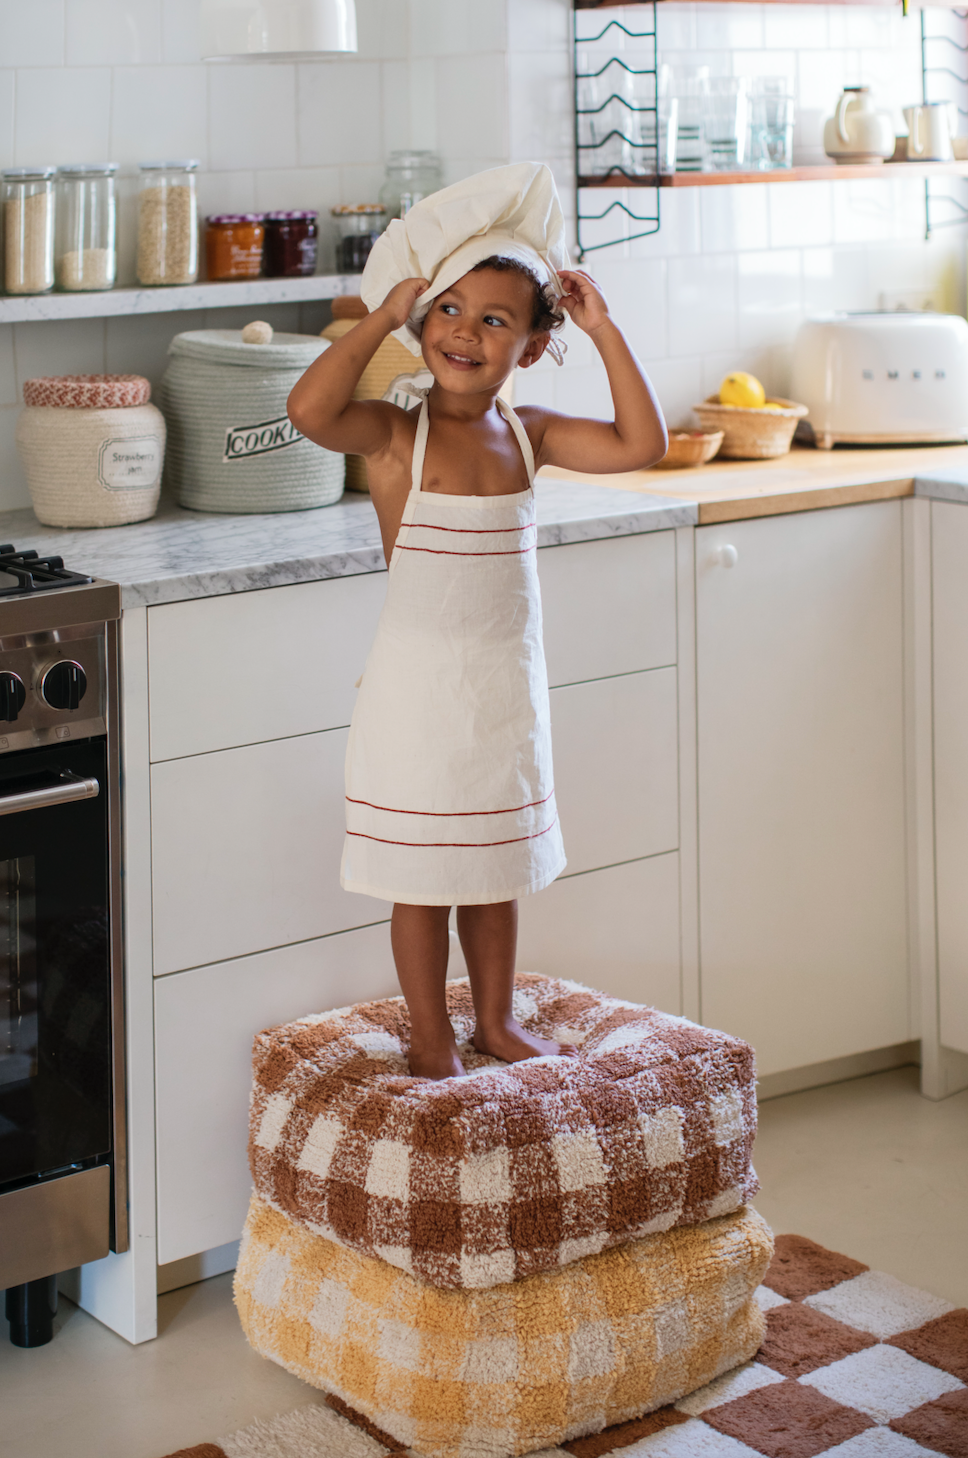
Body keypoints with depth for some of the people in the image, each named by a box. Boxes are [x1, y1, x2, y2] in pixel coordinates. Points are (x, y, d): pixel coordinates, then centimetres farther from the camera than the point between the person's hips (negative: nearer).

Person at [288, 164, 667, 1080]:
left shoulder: (531, 434, 1)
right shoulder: (394, 435, -13)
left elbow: (642, 445, -7)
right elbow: (308, 410, -32)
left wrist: (604, 331, -9)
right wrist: (381, 317, -23)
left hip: (507, 685, 5)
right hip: (420, 685, -4)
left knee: (496, 863, 17)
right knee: (423, 874, 6)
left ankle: (497, 1020, 33)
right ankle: (431, 1041, 20)